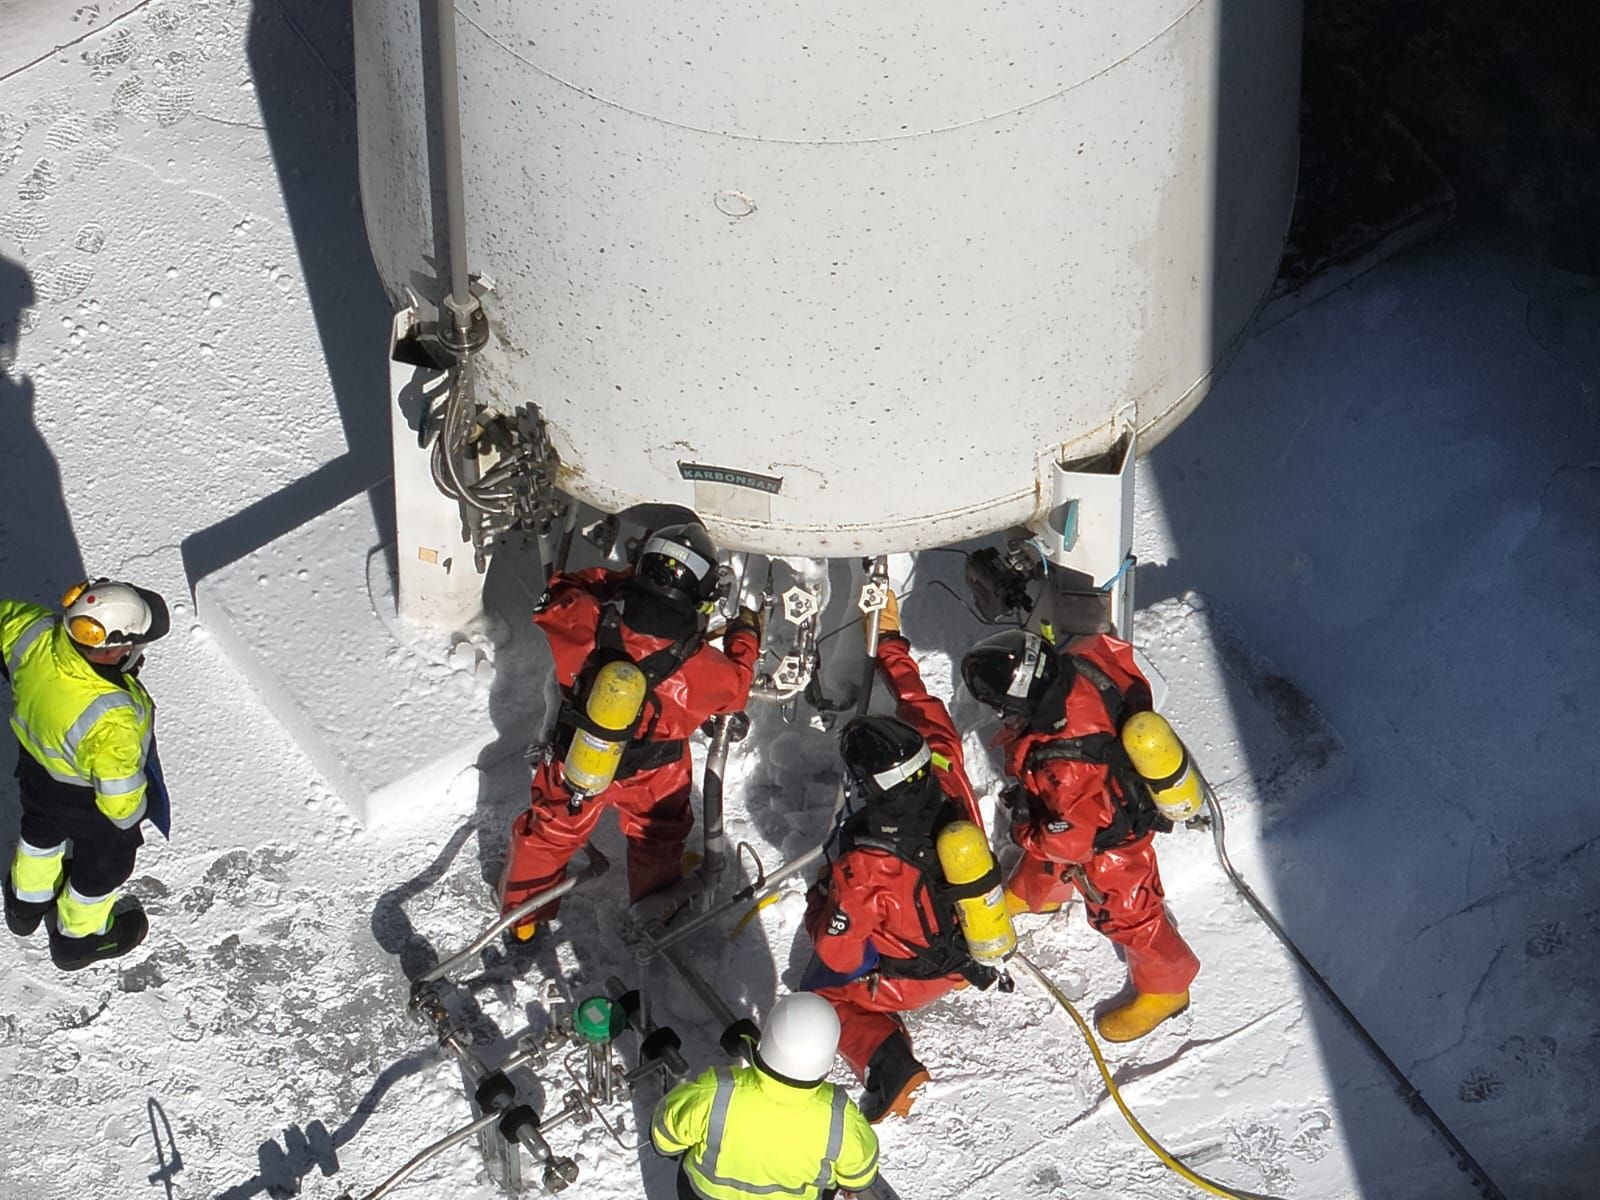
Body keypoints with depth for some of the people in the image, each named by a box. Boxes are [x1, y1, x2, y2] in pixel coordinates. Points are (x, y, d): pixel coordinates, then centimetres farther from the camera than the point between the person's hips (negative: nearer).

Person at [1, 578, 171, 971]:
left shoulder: (34, 630, -32)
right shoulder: (111, 720, -46)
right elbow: (119, 798, -32)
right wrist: (137, 811, -8)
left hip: (36, 767, 6)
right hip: (88, 801, -6)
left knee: (42, 831, 37)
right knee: (104, 864, 27)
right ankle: (80, 938, 54)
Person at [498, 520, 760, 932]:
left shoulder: (587, 619, -34)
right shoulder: (700, 666, -33)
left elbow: (554, 604, -9)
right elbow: (735, 686, -8)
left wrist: (611, 580, -2)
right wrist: (745, 637, 10)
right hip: (653, 776, -1)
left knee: (548, 834, 27)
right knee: (658, 840, 31)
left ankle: (521, 916, 47)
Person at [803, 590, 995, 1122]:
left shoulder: (868, 860, -38)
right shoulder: (947, 779, -26)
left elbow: (836, 952, -25)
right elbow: (925, 711, -6)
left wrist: (820, 900, -5)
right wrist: (890, 642, 6)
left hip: (912, 975, -6)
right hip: (975, 948, 6)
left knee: (826, 990, 20)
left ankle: (890, 1064, -1)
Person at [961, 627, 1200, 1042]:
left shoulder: (1067, 766, -48)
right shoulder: (1080, 661, -30)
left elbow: (1072, 839, -34)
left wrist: (1025, 832, -13)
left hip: (1110, 839, -8)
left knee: (1122, 911, 17)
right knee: (1044, 858, 34)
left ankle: (1165, 987, 42)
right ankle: (1034, 893, 67)